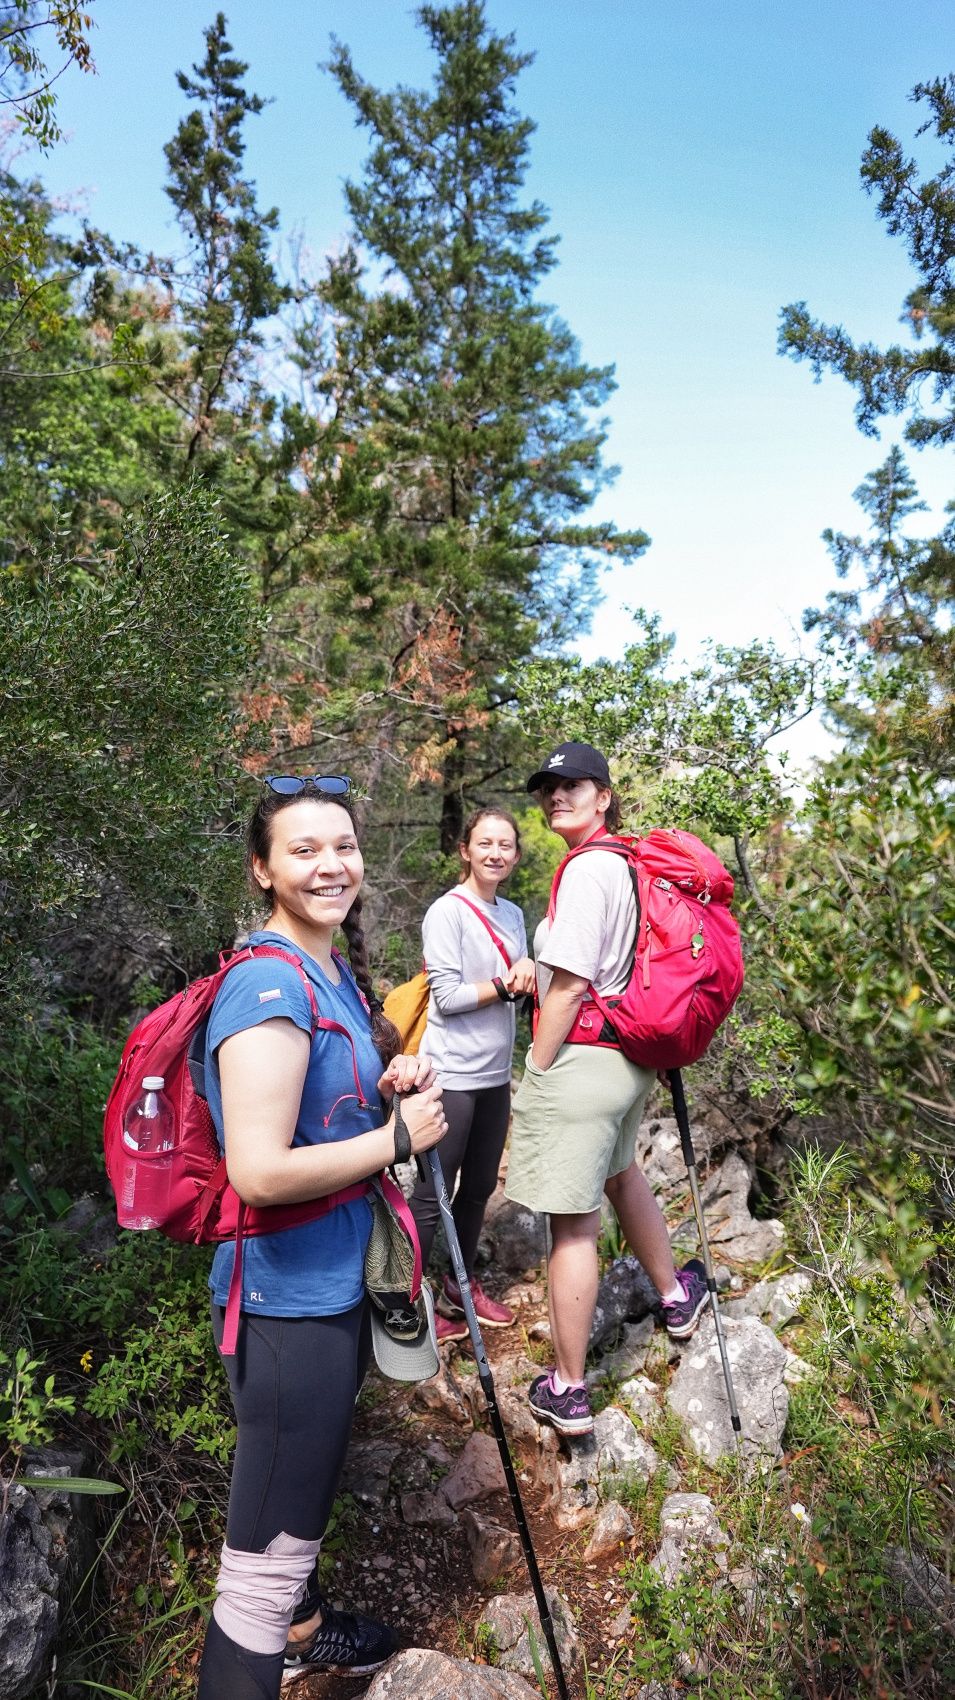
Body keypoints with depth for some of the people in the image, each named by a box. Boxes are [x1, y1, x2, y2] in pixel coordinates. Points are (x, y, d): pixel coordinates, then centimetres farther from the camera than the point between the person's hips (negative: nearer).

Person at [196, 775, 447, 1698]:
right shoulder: (267, 986, -25)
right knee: (266, 1552, 6)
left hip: (340, 1280, 10)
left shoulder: (339, 971, 4)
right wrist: (399, 1136, -20)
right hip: (289, 1300, -10)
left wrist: (389, 1083, -3)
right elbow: (260, 1172, -30)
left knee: (306, 1486, 31)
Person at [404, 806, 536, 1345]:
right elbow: (448, 996, -17)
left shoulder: (513, 915, 9)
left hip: (496, 1073, 7)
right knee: (433, 1194, 4)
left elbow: (522, 986, 11)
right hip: (452, 1075, -7)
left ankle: (463, 1284, 37)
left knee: (479, 1186, 19)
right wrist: (506, 983, -13)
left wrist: (527, 970, -10)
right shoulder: (447, 912, -14)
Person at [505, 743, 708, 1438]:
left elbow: (568, 988, -21)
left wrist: (537, 1074, -12)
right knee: (620, 1172, 32)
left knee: (574, 1225, 2)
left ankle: (568, 1393, 16)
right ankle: (675, 1295, 53)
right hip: (631, 1057, 9)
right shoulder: (626, 861, 8)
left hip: (580, 1060, -9)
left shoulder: (586, 869, -18)